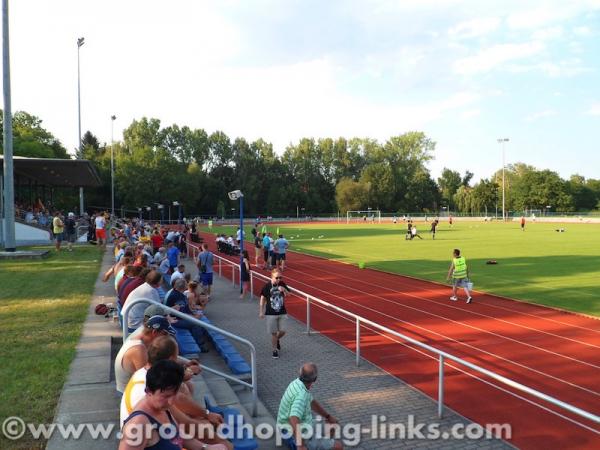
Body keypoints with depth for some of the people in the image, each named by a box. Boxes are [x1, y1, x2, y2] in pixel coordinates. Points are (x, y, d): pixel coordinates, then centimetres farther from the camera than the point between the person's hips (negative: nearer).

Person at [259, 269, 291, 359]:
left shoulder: (282, 284, -2)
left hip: (282, 312, 3)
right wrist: (261, 312, -4)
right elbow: (263, 298, -4)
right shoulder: (267, 286, -11)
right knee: (274, 333, 3)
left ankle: (277, 340, 38)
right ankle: (275, 350, 21)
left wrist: (284, 290, -17)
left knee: (282, 331, 5)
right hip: (271, 313, -3)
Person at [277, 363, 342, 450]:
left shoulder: (297, 383, -2)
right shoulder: (301, 394, -31)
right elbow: (294, 420, -44)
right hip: (302, 438, -9)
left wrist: (328, 416, 18)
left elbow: (312, 402, 15)